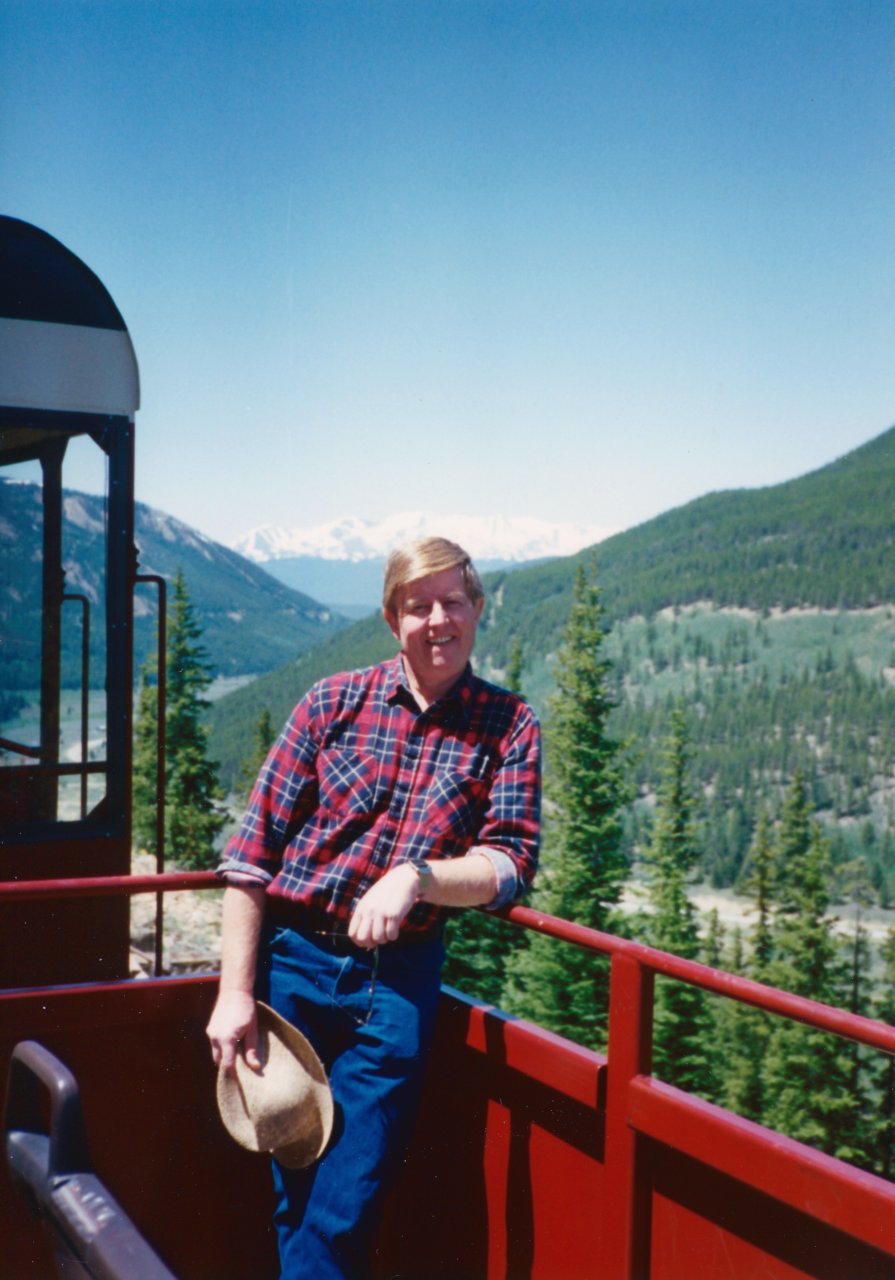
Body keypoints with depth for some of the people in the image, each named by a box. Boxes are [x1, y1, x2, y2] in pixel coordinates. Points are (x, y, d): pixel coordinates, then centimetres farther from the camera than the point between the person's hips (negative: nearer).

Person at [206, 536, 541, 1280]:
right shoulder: (336, 702, 0)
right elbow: (252, 852, 0)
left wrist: (416, 876, -25)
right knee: (294, 1185, 11)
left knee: (347, 1205, 1)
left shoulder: (508, 725, 1)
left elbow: (511, 862, -7)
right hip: (293, 959, 1)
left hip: (400, 975, -1)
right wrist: (235, 993, -4)